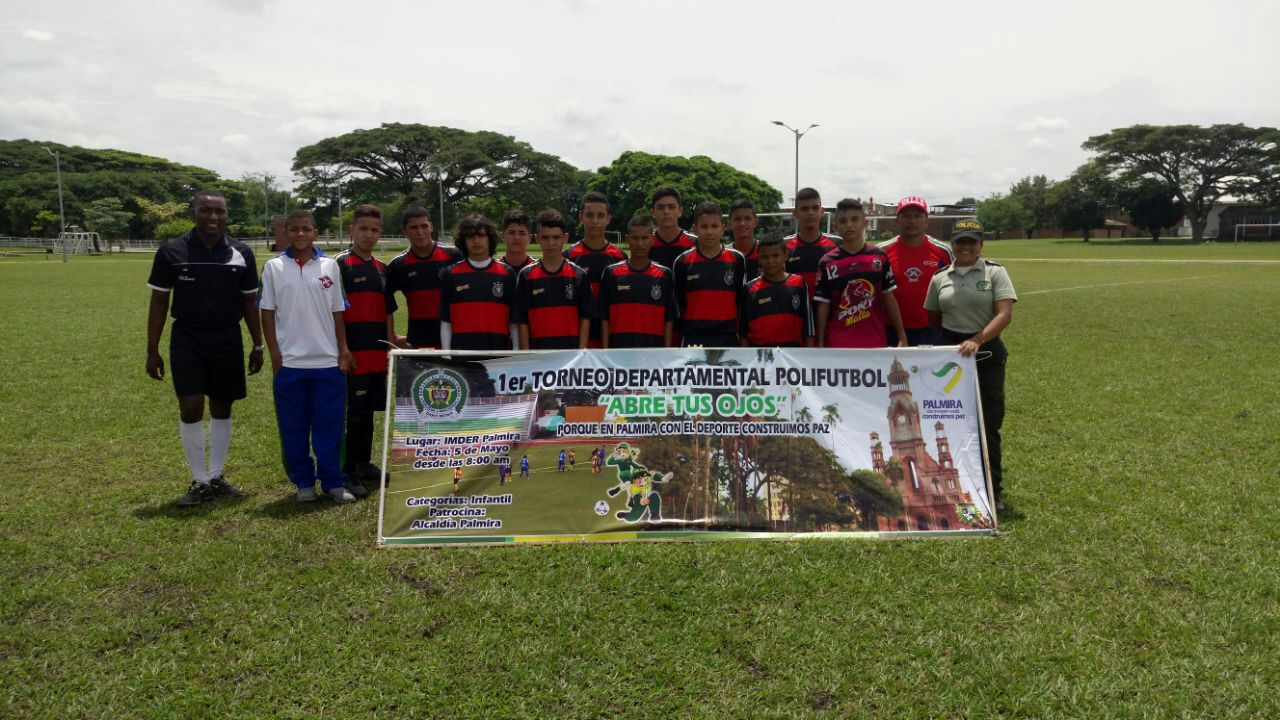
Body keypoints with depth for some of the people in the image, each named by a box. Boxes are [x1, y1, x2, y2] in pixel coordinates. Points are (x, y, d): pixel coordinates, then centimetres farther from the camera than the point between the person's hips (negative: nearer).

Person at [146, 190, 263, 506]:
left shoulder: (241, 253, 0)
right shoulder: (171, 252, -5)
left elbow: (249, 302, 8)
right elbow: (159, 302, 0)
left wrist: (258, 345, 6)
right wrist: (152, 350, -2)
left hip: (228, 341, 2)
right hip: (187, 341, -2)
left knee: (222, 408, 9)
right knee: (191, 409, -8)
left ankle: (216, 477, 23)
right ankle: (200, 481, 8)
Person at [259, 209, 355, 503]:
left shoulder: (330, 266, 6)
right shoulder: (274, 267, 3)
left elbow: (337, 312, 9)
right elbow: (267, 313, 4)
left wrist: (344, 350, 3)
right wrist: (274, 353, -4)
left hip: (328, 361, 1)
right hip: (289, 362, 0)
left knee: (329, 425, 3)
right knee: (294, 428, 6)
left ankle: (332, 482, 12)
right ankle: (303, 482, 18)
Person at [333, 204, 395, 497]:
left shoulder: (382, 268, 13)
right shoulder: (340, 264, -6)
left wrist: (391, 346, 13)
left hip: (378, 353, 6)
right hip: (354, 352, -6)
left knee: (368, 411, 14)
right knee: (354, 412, -2)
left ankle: (364, 464, 25)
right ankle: (348, 472, 5)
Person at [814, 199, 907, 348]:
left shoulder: (879, 257, 3)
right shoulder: (827, 263, 0)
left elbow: (889, 298, 6)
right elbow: (823, 306, 3)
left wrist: (902, 337, 4)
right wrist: (820, 344, -1)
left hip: (876, 342, 1)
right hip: (838, 345, -1)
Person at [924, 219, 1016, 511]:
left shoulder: (995, 272, -2)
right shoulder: (940, 278, 6)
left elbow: (1005, 314, -13)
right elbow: (933, 320, 14)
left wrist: (977, 340, -24)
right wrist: (951, 340, 2)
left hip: (986, 353, -2)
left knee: (988, 423, 0)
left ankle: (992, 489, 10)